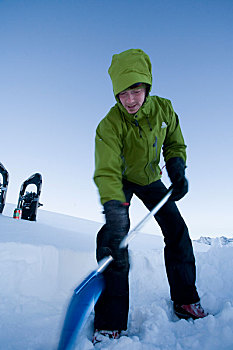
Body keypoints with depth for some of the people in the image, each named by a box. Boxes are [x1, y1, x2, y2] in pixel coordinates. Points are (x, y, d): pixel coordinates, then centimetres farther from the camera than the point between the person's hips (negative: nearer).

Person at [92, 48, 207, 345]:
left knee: (177, 229, -4)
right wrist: (114, 207, -56)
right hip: (122, 180, -3)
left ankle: (185, 301, 15)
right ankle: (110, 323, -11)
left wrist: (177, 166, -19)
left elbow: (175, 145, 0)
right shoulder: (110, 125, -28)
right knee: (115, 236, -22)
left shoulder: (164, 109, -15)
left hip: (150, 179, 4)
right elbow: (107, 171, -40)